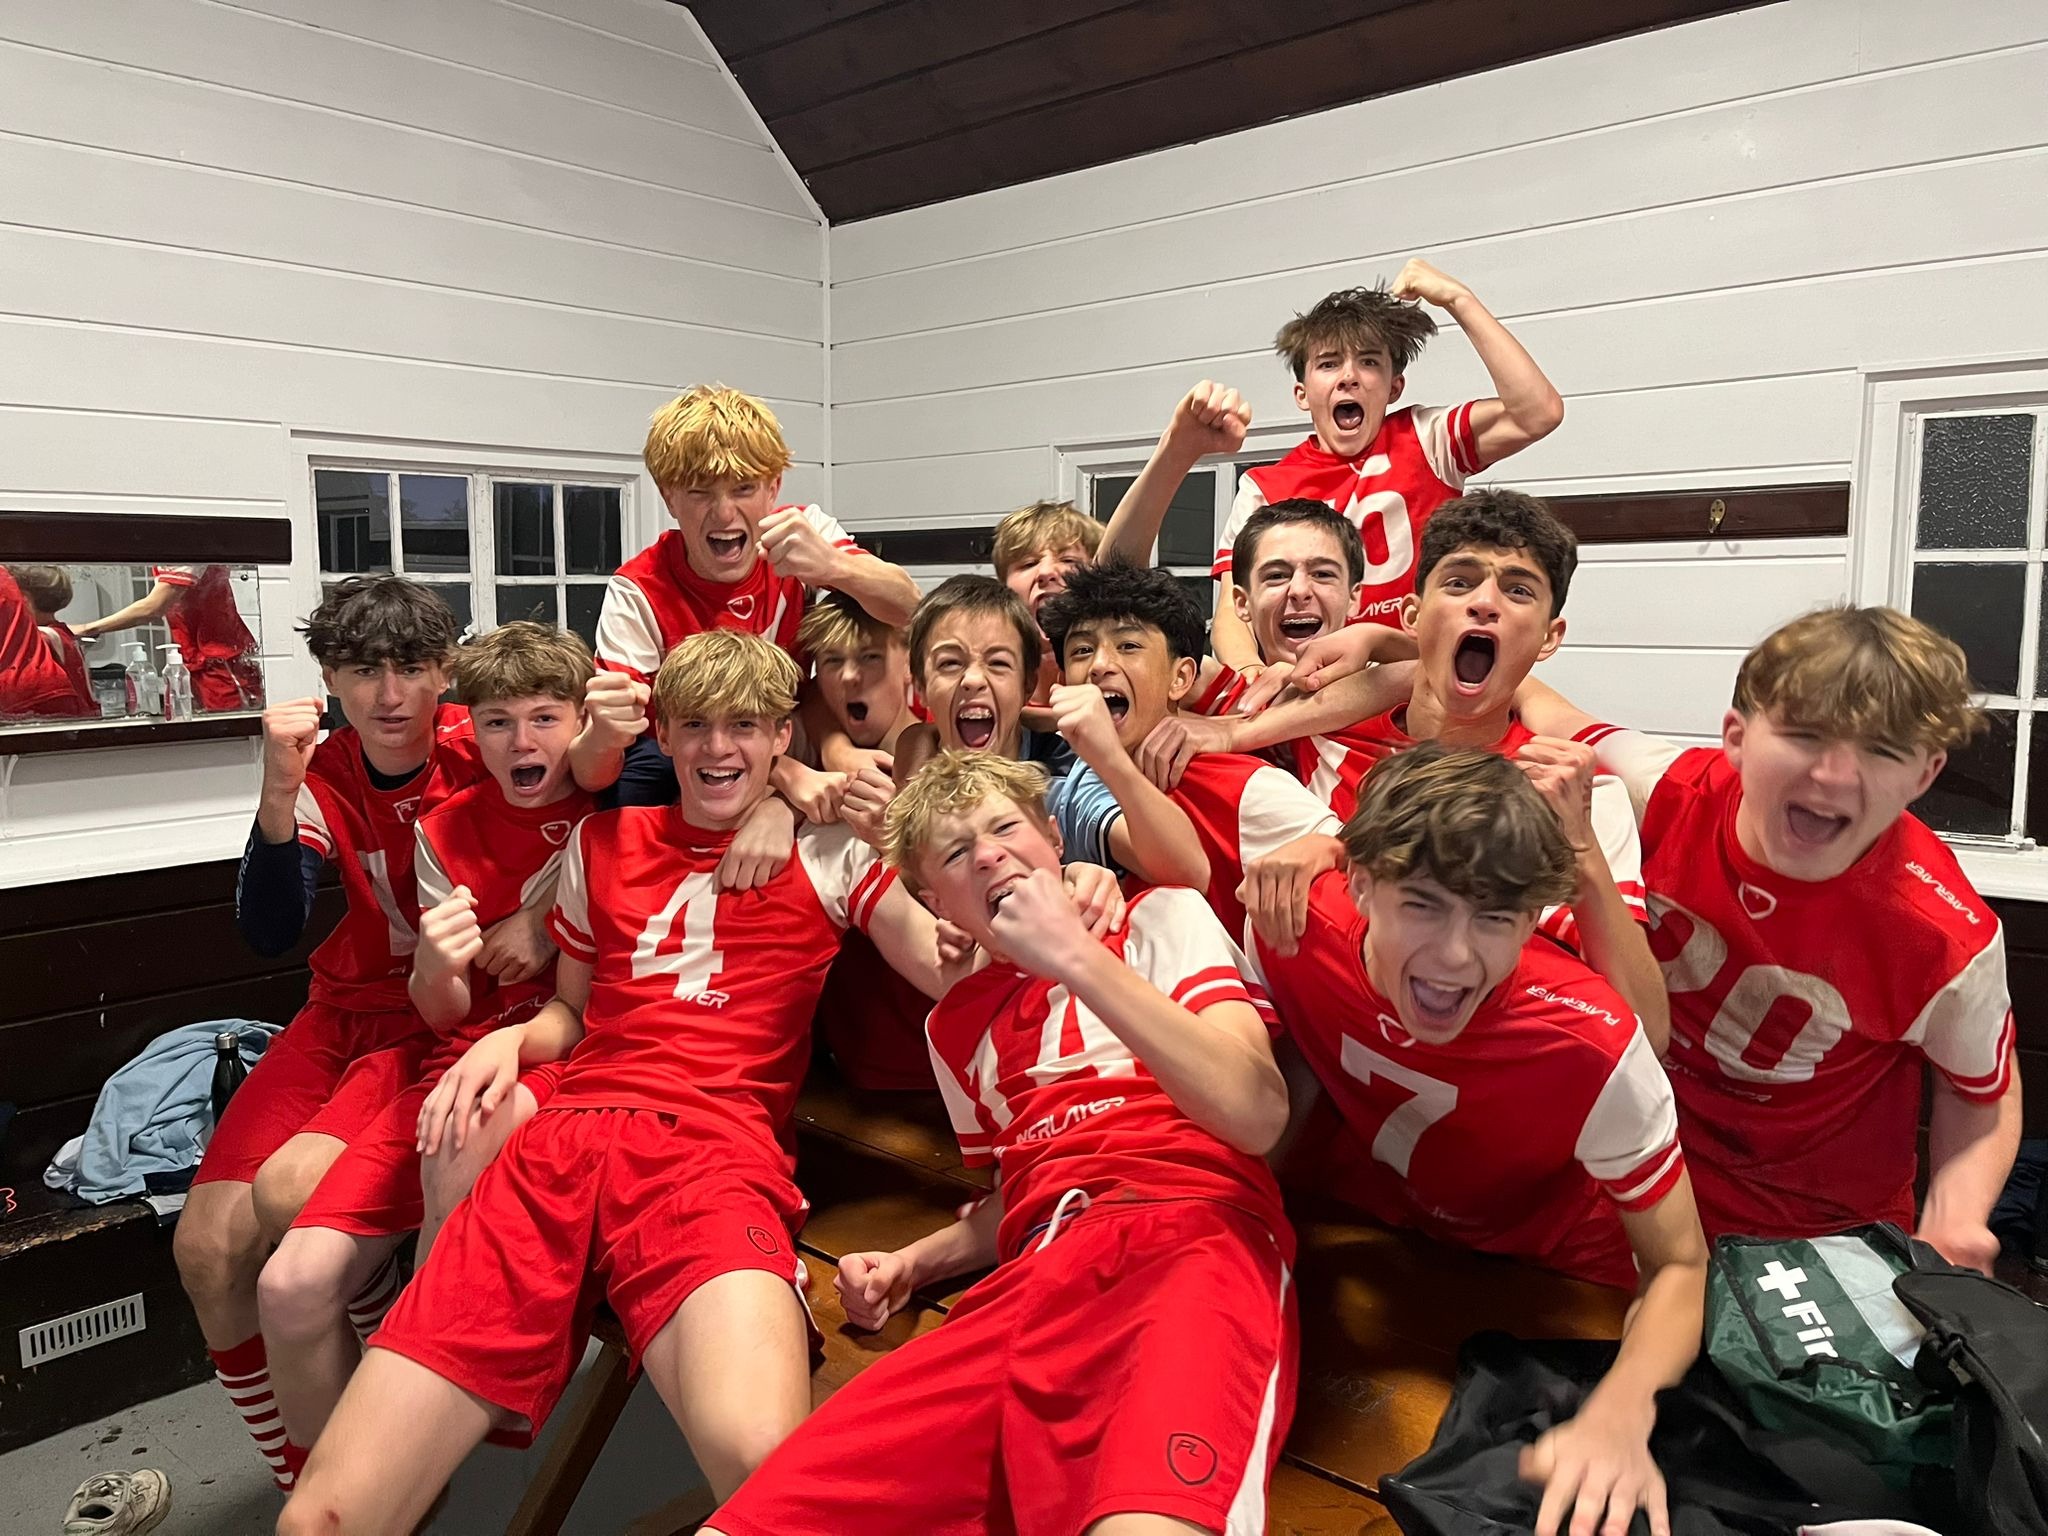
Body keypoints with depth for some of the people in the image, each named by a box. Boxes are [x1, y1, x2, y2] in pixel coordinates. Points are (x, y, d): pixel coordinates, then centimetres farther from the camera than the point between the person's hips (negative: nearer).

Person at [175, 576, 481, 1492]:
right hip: (349, 1012, 5)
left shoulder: (482, 747, -11)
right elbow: (270, 932, -13)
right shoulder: (324, 777, 1)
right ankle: (298, 1482, 14)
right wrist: (278, 792, -27)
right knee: (205, 1245, -8)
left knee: (289, 1189, -27)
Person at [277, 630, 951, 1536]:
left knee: (763, 1462, -36)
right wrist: (509, 1040, 11)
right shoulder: (602, 843, 23)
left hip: (717, 1155, -3)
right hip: (559, 1146, 4)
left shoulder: (829, 850, 13)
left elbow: (956, 968, 3)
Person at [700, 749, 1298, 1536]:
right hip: (1029, 1285, 5)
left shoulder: (1163, 918, 10)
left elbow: (1255, 1114, -6)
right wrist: (913, 1261, 15)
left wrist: (1076, 956, -9)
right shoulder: (955, 1023, 25)